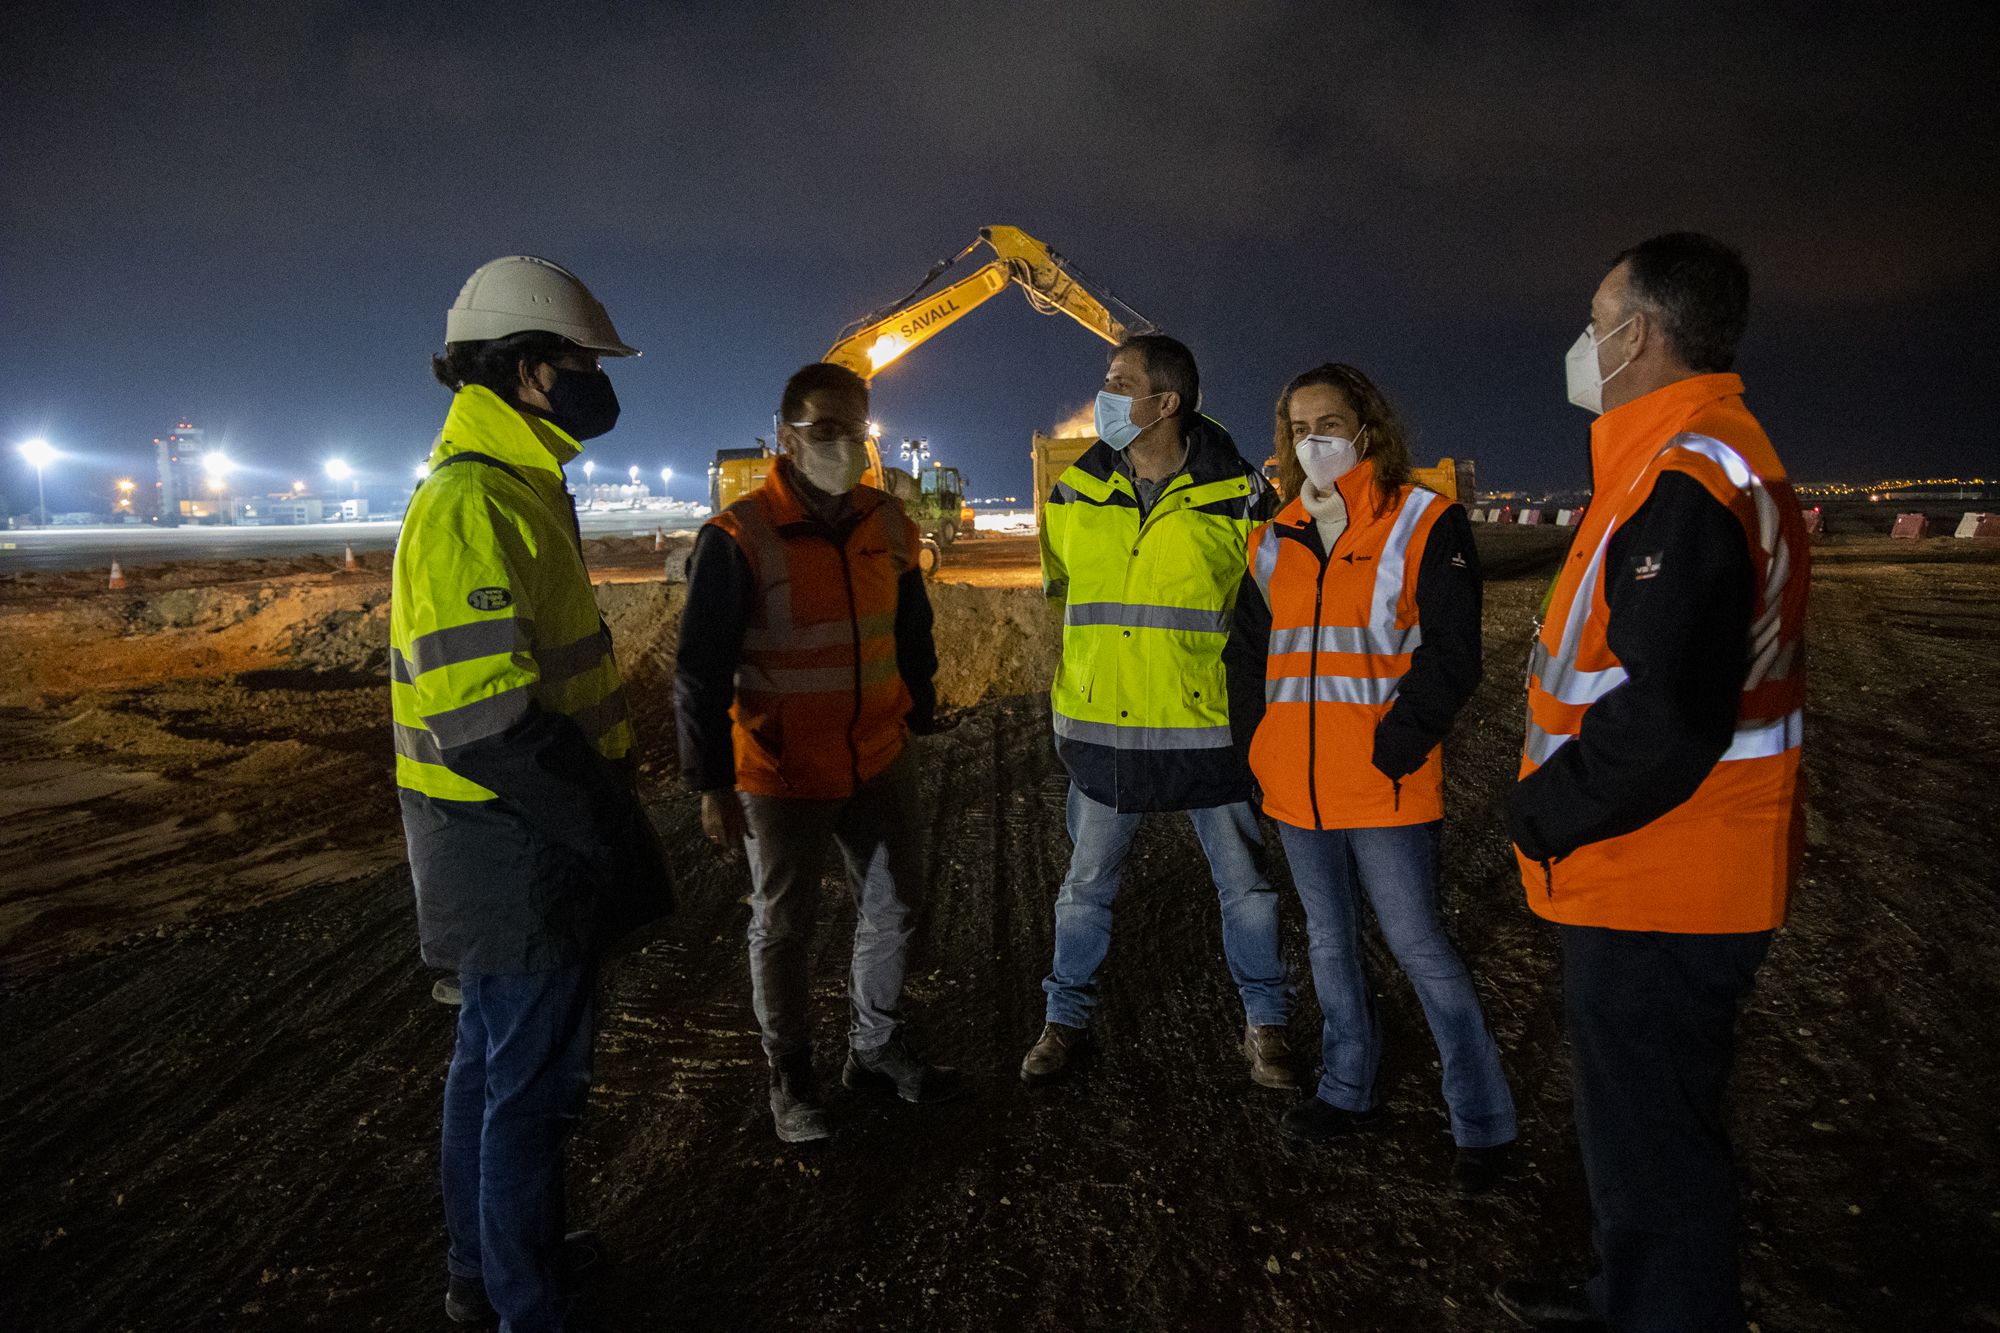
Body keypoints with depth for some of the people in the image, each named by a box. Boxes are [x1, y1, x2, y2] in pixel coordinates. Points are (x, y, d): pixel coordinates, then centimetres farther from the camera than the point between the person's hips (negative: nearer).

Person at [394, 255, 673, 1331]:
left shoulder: (513, 490, 12)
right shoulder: (474, 506, -21)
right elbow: (487, 721, -28)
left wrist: (598, 788, 15)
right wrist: (606, 823, -19)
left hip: (516, 833, 11)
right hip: (517, 847, -11)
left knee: (493, 1052, 22)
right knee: (534, 1077, 4)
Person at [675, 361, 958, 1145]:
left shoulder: (887, 523, 2)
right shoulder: (738, 538, -16)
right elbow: (700, 670, -14)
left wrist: (921, 712, 19)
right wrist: (712, 784, -14)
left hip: (879, 762, 6)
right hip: (782, 776, -5)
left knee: (894, 910, 16)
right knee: (783, 928, 10)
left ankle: (874, 1047, 37)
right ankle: (789, 1079, 30)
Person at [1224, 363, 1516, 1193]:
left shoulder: (1424, 524, -5)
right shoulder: (1274, 542, 11)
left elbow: (1449, 656, -10)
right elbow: (1248, 653, 17)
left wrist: (1395, 746, -16)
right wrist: (1258, 746, 7)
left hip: (1385, 787, -6)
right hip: (1296, 788, 6)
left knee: (1419, 948, -1)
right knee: (1330, 942, 18)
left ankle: (1482, 1123, 16)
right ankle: (1347, 1091, 35)